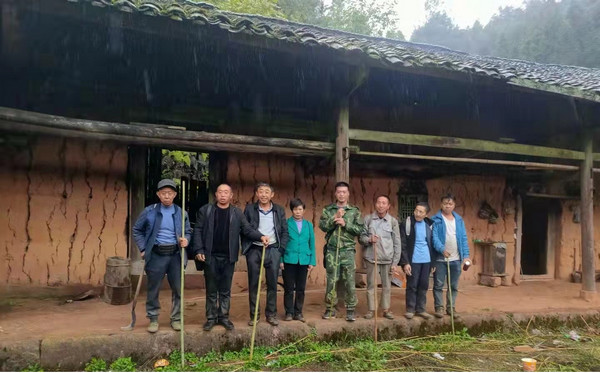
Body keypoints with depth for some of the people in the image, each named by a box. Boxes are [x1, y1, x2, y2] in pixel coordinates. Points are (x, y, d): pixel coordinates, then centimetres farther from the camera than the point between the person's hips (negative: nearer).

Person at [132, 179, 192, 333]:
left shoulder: (181, 213, 3)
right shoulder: (149, 211, -1)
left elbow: (188, 231, 12)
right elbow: (137, 230, 8)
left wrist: (186, 240, -10)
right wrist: (143, 249, 1)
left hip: (175, 255, 1)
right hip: (156, 255, -1)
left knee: (177, 289, 7)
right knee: (153, 289, 7)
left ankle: (176, 318, 22)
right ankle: (153, 319, 22)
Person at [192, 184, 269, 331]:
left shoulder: (237, 213, 5)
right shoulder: (205, 210, 1)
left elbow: (247, 229, 1)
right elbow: (198, 231, -1)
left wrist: (261, 236, -17)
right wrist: (199, 250, -10)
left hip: (228, 257, 1)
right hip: (210, 256, -1)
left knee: (225, 290, 10)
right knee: (211, 290, 9)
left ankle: (224, 317, 21)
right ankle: (211, 318, 20)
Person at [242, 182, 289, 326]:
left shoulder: (279, 210, 7)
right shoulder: (249, 209, 2)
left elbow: (284, 232, 8)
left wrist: (281, 249, -1)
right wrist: (245, 248, -4)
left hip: (273, 250, 1)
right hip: (254, 250, -1)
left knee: (272, 284, 5)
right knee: (253, 284, 5)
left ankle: (271, 314, 16)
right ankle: (254, 315, 16)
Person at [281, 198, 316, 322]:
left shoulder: (308, 225, 9)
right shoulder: (286, 224, -1)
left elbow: (312, 244, 10)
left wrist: (312, 261, 3)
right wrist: (280, 260, -8)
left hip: (303, 260, 3)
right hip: (289, 260, -3)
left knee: (301, 289, 9)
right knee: (289, 288, 4)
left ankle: (298, 312, 20)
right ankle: (289, 312, 16)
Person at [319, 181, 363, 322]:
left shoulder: (355, 211, 6)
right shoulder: (328, 209, 7)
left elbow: (360, 230, -1)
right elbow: (322, 226, -5)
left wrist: (345, 224, -13)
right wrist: (335, 218, -17)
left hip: (348, 250, 0)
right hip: (332, 250, 0)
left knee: (350, 282, 0)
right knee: (331, 280, 6)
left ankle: (350, 310, 11)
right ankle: (330, 308, 18)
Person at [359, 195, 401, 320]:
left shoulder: (393, 221, 1)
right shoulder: (368, 219, 0)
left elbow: (397, 243, 2)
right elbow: (361, 237, 2)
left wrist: (395, 262, -1)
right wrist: (368, 239, -20)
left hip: (388, 259, 1)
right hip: (371, 258, 0)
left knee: (387, 285, 9)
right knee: (371, 285, 7)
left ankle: (386, 309, 23)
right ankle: (371, 309, 18)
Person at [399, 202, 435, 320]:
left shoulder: (429, 225, 7)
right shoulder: (407, 224, -7)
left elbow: (432, 243, 13)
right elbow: (403, 245, -9)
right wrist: (405, 262, -14)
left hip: (426, 260, 4)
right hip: (413, 260, -4)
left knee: (424, 285, 10)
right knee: (412, 285, 3)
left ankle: (420, 309, 22)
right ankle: (410, 309, 15)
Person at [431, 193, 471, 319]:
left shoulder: (459, 220, 9)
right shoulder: (435, 219, -5)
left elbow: (463, 238, 8)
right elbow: (434, 237, -13)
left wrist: (466, 255, 0)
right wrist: (442, 249, -28)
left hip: (456, 259, 4)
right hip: (440, 258, -4)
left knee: (454, 286, 12)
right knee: (438, 285, 2)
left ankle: (451, 307, 23)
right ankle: (439, 307, 13)